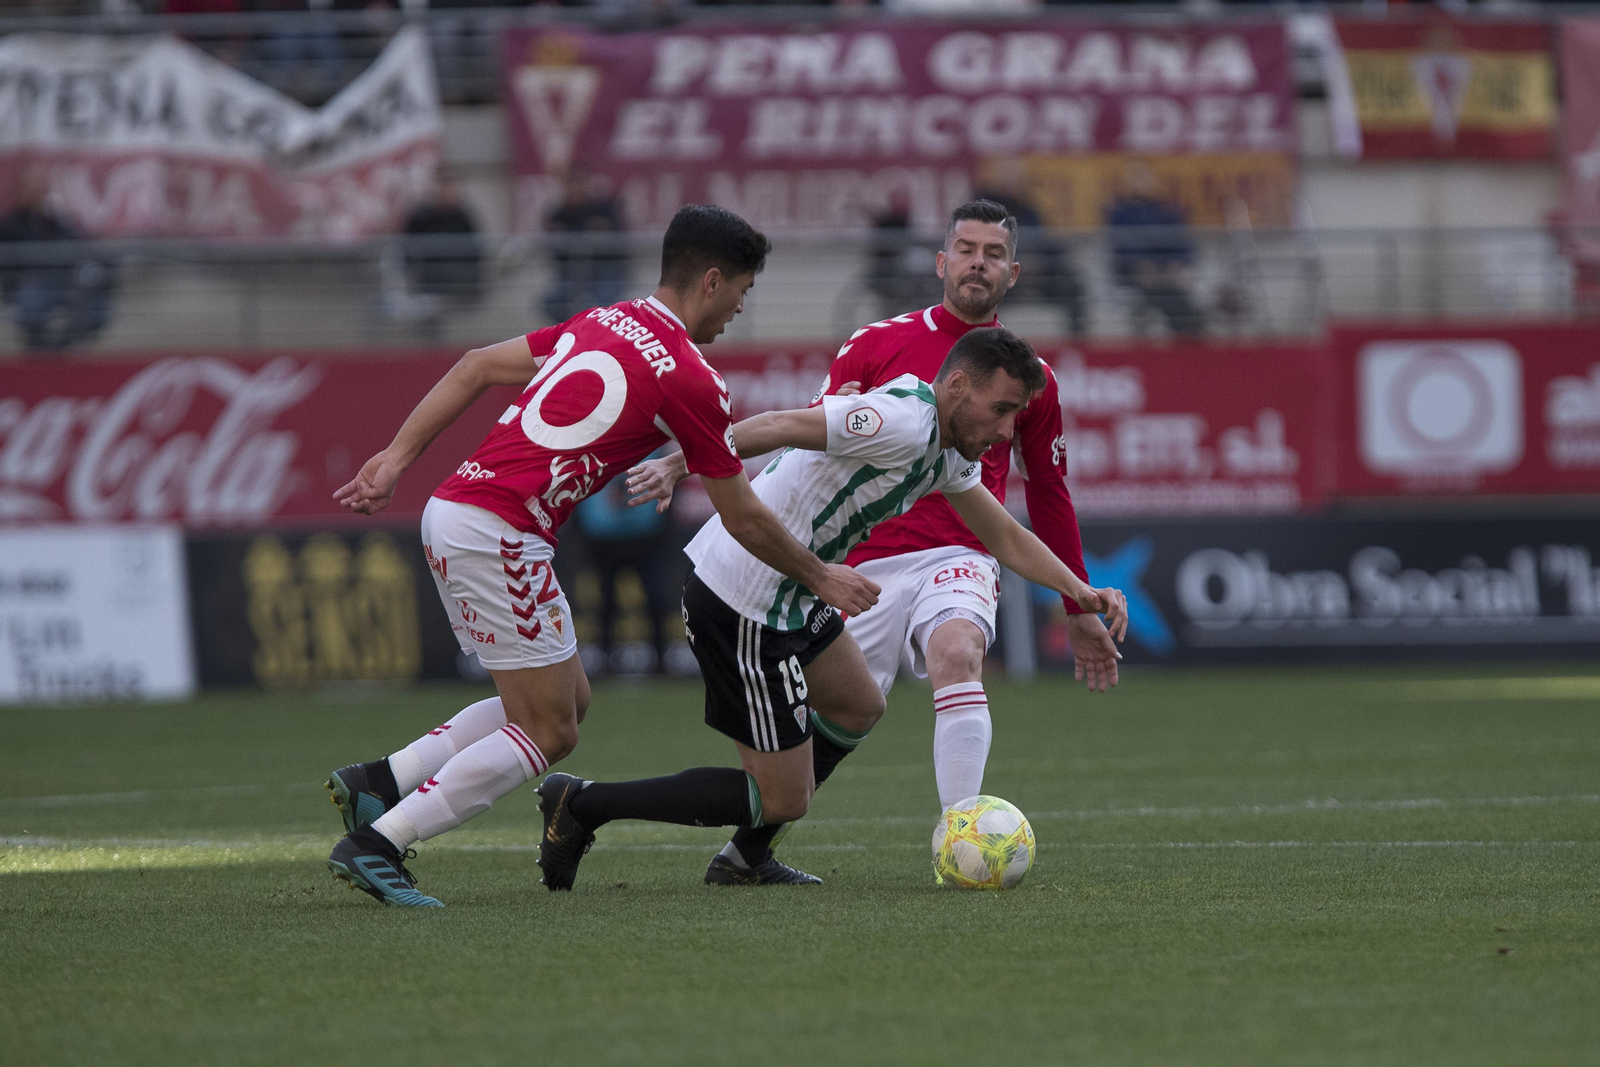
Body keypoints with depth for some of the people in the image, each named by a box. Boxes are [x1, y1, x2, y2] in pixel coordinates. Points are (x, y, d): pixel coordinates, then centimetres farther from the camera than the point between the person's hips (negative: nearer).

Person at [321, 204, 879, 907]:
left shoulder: (603, 323, 16)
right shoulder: (689, 379, -8)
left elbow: (476, 368, 17)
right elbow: (743, 520, 1)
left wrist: (397, 457, 17)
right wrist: (822, 579, 16)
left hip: (452, 512, 9)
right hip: (499, 532, -9)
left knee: (568, 699, 17)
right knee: (548, 731, -2)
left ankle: (380, 782, 12)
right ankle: (375, 844, -6)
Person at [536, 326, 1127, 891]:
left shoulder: (950, 453, 11)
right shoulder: (902, 424, -21)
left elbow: (1006, 537, 21)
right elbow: (778, 426, -26)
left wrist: (1081, 592, 11)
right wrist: (678, 465, -33)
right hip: (742, 607, -11)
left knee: (859, 708, 28)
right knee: (783, 800, -3)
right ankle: (583, 805, -2)